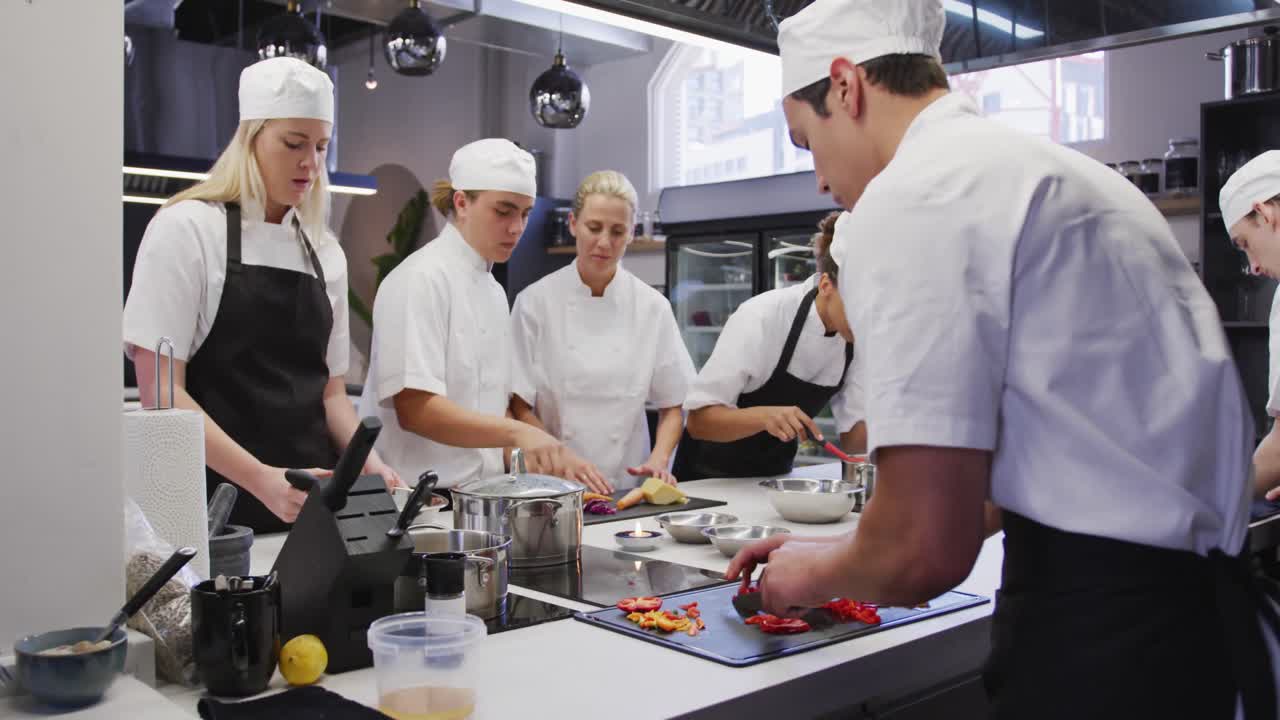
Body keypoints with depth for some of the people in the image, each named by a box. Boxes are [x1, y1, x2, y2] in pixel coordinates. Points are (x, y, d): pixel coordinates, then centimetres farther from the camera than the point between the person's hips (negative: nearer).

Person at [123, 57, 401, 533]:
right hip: (218, 502, -4)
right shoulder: (187, 228, -5)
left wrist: (369, 463, -5)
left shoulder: (326, 252, 10)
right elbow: (159, 390, -11)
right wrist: (261, 479, -22)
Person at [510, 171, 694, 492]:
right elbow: (519, 406, 0)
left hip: (627, 486, 1)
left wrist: (658, 460, -7)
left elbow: (673, 405, 9)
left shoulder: (652, 306, 2)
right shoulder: (536, 300, -1)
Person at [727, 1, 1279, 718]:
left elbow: (926, 549, -21)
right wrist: (838, 553, 21)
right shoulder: (1048, 166, 15)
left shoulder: (907, 202, -16)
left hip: (1101, 638, -9)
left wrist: (819, 573, 0)